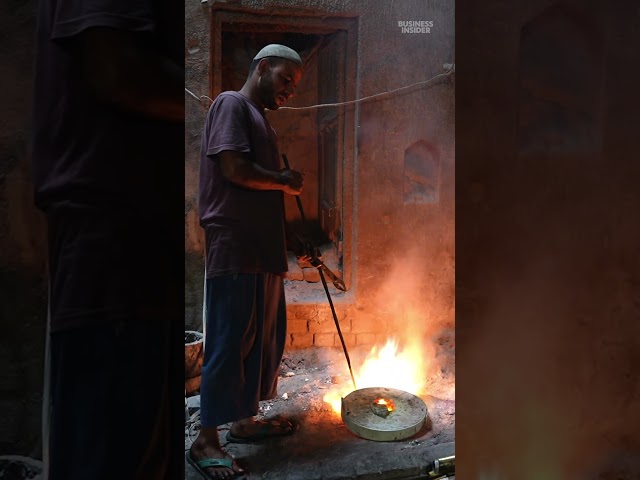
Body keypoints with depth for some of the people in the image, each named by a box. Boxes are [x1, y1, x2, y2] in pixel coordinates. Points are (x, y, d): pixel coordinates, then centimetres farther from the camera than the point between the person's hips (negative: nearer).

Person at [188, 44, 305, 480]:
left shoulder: (259, 118, 24)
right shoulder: (231, 104, -3)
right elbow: (235, 169, -17)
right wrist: (285, 181, -4)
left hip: (264, 249, 10)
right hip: (234, 248, -10)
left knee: (264, 337, 13)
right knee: (229, 342, -4)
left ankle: (245, 419, 28)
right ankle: (206, 441, 9)